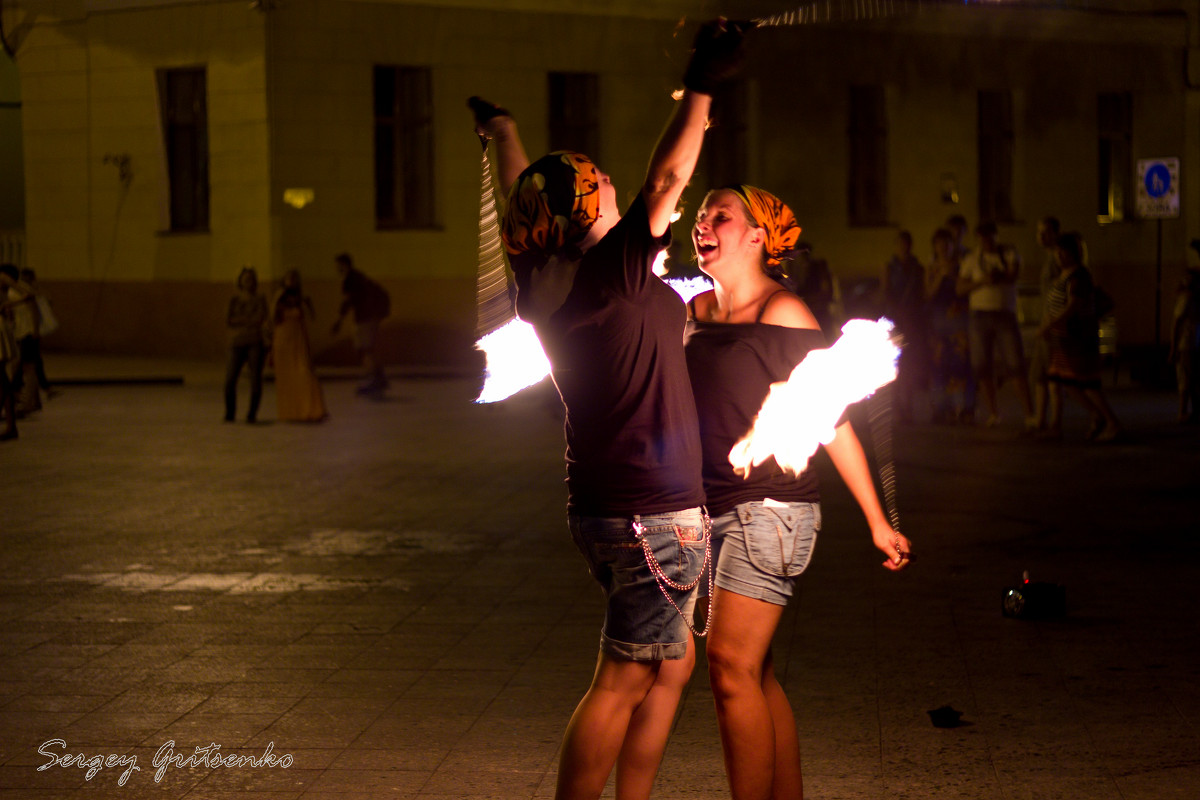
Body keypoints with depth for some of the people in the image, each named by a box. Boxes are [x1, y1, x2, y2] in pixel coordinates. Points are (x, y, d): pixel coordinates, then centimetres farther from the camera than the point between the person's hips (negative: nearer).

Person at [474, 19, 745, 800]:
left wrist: (502, 128, 38)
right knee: (622, 683, -1)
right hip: (656, 510, -9)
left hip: (603, 507, 9)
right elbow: (669, 177, -18)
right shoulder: (612, 272, -17)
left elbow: (525, 199, 21)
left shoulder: (542, 283, 4)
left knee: (674, 663, 18)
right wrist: (699, 90, -10)